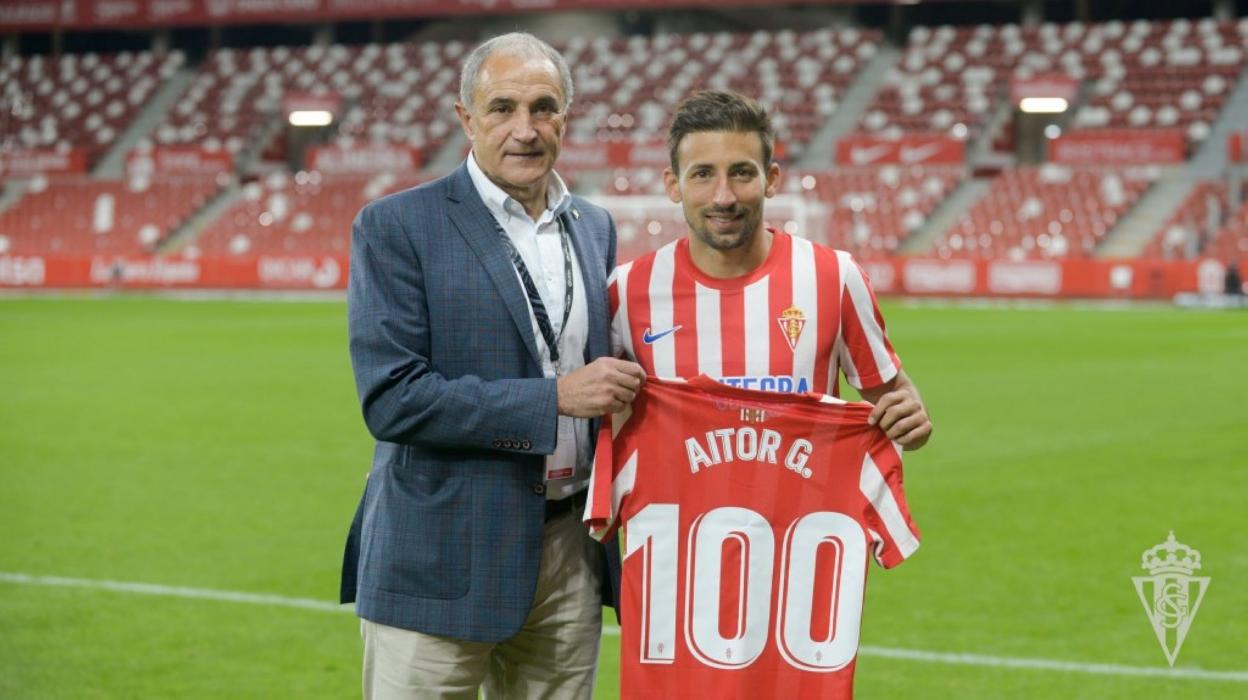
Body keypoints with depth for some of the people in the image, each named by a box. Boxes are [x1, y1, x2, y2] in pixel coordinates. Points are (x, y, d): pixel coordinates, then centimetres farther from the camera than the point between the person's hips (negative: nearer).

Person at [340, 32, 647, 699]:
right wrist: (554, 397, -18)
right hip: (443, 556, -5)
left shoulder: (595, 228, 11)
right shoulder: (394, 227, -8)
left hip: (570, 546, 5)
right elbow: (390, 398, -16)